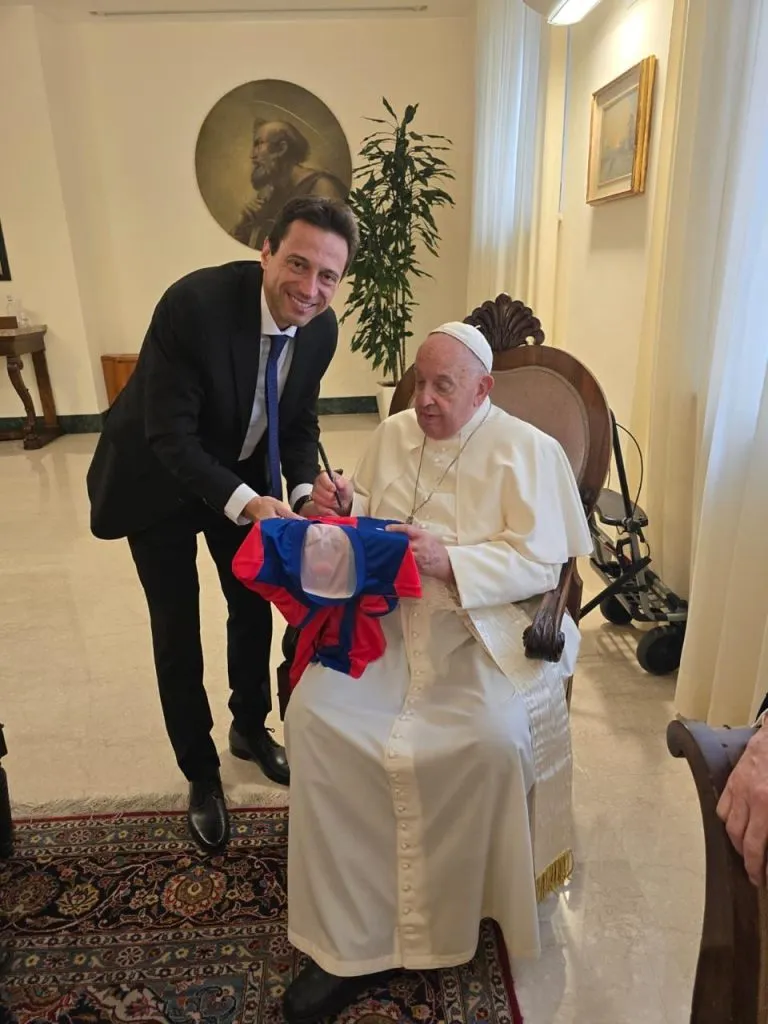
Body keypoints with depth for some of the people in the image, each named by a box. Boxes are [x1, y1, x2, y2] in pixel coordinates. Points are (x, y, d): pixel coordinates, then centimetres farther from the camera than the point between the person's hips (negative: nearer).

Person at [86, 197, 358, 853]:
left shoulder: (321, 328, -14)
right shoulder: (194, 303, -32)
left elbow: (299, 423, -3)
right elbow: (170, 436, -29)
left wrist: (306, 490, -21)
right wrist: (246, 503, -41)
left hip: (245, 475, 5)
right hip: (160, 480, -5)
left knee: (255, 608, 17)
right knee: (177, 633, 4)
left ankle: (250, 728, 45)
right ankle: (201, 773, 28)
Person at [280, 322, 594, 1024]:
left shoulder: (528, 451, -2)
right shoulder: (392, 434, 13)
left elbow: (542, 565, -9)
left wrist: (447, 560, -23)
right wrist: (346, 509, -5)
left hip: (484, 625, -3)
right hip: (386, 616, 4)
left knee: (494, 739, -30)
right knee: (313, 715, -19)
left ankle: (445, 929, -2)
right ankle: (352, 939, -7)